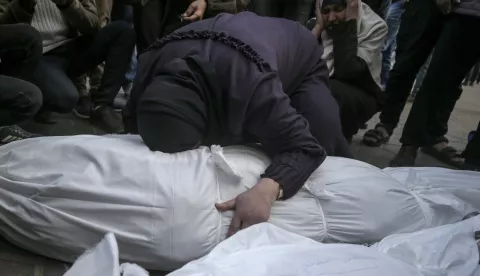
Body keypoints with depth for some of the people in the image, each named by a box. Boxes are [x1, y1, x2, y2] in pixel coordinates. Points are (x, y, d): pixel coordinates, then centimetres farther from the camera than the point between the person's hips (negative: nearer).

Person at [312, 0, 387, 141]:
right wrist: (318, 26, -19)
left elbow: (346, 71, -29)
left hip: (361, 95, -4)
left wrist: (349, 23, -25)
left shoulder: (374, 26, -14)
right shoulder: (315, 23, -4)